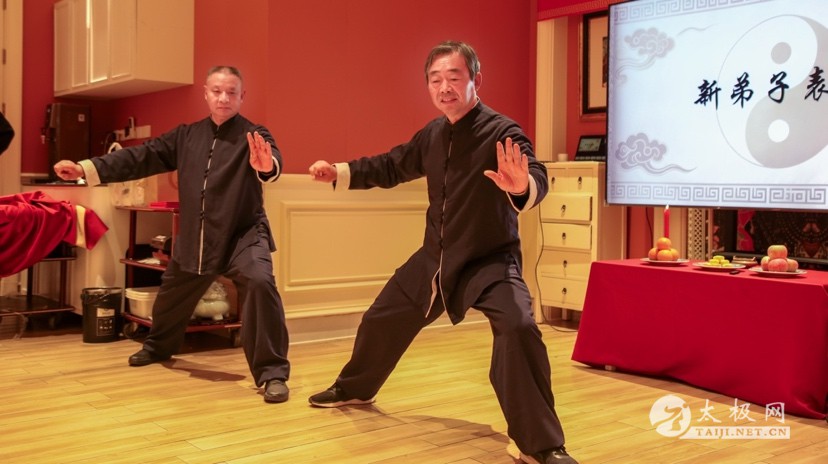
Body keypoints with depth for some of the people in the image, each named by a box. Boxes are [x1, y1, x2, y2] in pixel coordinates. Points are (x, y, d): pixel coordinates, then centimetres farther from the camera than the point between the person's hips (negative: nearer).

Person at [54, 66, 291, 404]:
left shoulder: (253, 136, -10)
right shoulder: (186, 136, 6)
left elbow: (271, 163, -31)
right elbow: (142, 157, 6)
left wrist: (267, 166, -57)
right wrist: (86, 168, 0)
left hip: (244, 235, -5)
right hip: (194, 239, 6)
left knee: (260, 283, -32)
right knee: (172, 293, 24)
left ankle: (272, 373, -21)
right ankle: (159, 346, 57)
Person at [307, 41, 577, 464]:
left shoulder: (501, 132, -20)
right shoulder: (431, 136, 1)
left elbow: (536, 180, -38)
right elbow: (391, 167, 18)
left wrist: (522, 186, -62)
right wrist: (339, 172, 8)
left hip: (490, 260, -7)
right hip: (434, 257, 7)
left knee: (517, 328, -33)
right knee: (382, 319, 21)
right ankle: (354, 388, 50)